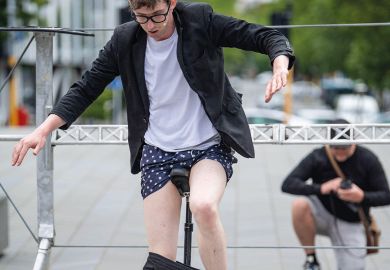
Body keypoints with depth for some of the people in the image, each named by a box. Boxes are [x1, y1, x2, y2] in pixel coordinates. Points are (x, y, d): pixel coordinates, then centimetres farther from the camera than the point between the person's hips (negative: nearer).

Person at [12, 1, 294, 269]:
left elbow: (268, 37, -10)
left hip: (209, 146, -2)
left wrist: (280, 67, -32)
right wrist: (43, 130, -5)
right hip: (157, 153, 3)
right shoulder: (125, 40, -2)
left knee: (204, 206, -34)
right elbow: (86, 89, 5)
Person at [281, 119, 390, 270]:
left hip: (350, 224, 0)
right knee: (299, 205, -32)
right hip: (323, 214, 0)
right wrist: (320, 188, -36)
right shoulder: (317, 157, -14)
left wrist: (362, 197, -30)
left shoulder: (367, 160, -13)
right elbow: (287, 184, -21)